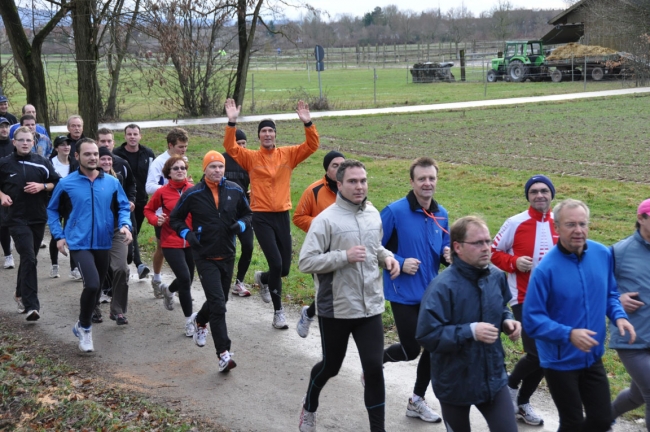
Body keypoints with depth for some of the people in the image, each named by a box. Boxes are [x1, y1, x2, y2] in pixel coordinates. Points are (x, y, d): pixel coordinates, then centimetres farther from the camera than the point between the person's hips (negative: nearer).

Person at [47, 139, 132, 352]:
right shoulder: (66, 183, -5)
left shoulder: (112, 182, -1)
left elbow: (123, 206, 9)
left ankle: (84, 323, 39)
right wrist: (59, 236, -2)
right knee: (92, 284, -21)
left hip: (103, 243, 4)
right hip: (79, 243, -4)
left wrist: (125, 225, -10)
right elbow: (52, 210, 7)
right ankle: (84, 327, 2)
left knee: (97, 287, 16)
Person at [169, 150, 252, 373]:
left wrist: (241, 224, -9)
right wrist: (187, 234, -13)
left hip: (228, 256, 4)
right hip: (205, 257, -4)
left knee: (220, 300, 20)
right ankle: (223, 353, -13)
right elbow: (175, 218, 4)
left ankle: (200, 321, 53)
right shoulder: (193, 194, -8)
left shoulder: (235, 191, 0)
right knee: (218, 303, -14)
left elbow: (247, 213, 13)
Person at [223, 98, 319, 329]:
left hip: (282, 216, 3)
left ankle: (263, 278, 43)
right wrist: (232, 122, -24)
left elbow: (311, 146, -5)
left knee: (285, 268, 7)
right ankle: (278, 311, 4)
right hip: (261, 217, -3)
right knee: (275, 263, -12)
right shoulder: (251, 157, 0)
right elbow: (230, 147, -13)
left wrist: (308, 123, -20)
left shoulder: (288, 154, 4)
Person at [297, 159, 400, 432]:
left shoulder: (373, 215, 4)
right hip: (335, 309, -4)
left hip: (370, 307, 4)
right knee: (330, 366, 15)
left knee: (374, 369, -1)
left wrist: (387, 257, 1)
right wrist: (344, 256, -25)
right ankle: (309, 407, 45)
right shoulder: (326, 220, -15)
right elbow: (305, 262, -18)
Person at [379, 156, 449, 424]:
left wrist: (448, 256, -6)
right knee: (410, 349, -1)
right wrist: (399, 262, -20)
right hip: (404, 294, -6)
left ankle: (417, 401, 26)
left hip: (431, 292, 6)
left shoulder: (441, 214, 5)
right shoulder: (395, 211, -14)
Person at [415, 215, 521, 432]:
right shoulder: (443, 286, -23)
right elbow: (427, 335, -25)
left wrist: (507, 321, -4)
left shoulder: (496, 276, -2)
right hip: (455, 383, -5)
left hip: (493, 377, 5)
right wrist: (470, 331, -30)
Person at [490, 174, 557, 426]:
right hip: (524, 298, -5)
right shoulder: (516, 223, -12)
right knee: (536, 353, -14)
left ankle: (523, 402, 30)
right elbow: (494, 252, -3)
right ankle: (510, 384, 17)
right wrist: (514, 262, -19)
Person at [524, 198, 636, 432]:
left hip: (593, 357, 5)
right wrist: (568, 334, -33)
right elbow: (532, 319, -20)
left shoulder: (602, 254, -6)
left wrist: (619, 316, -10)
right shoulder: (546, 269, -23)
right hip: (560, 361, -5)